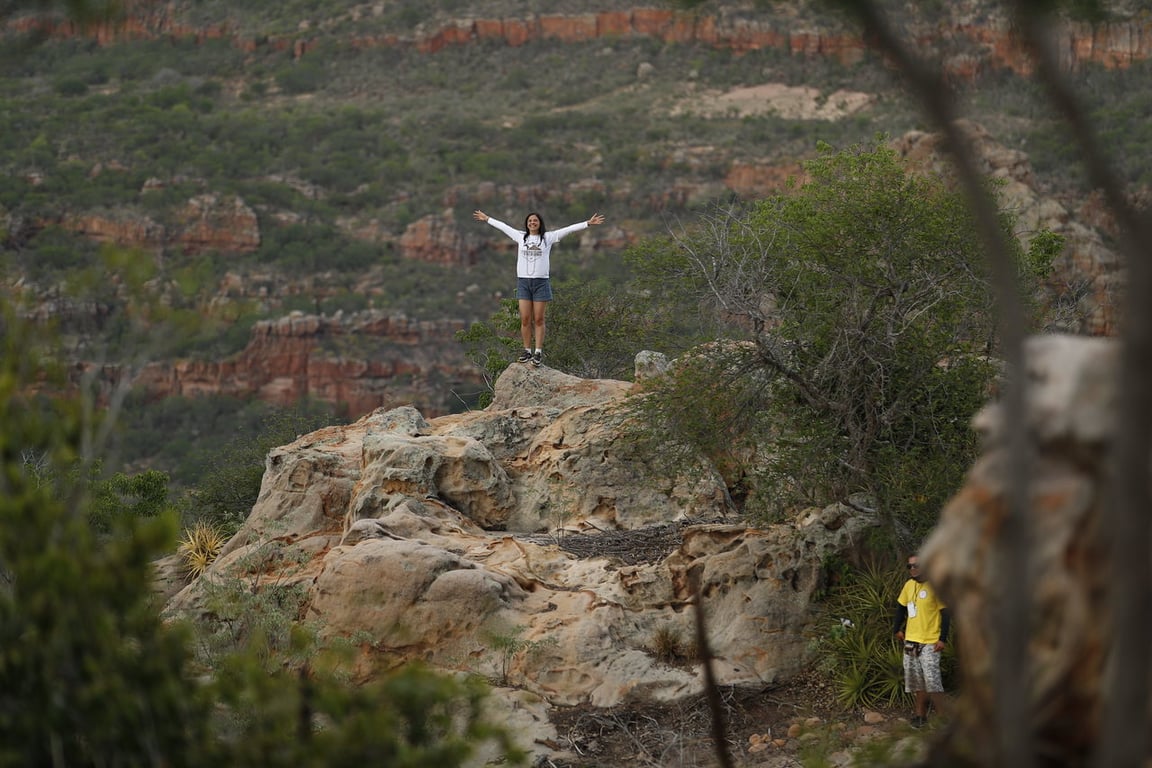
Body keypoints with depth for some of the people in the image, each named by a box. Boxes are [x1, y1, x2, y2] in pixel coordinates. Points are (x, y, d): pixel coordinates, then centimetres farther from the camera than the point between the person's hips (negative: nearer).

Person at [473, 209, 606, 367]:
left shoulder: (548, 237, 5)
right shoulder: (521, 237, 12)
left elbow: (569, 229, 2)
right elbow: (503, 226, 23)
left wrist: (588, 223, -3)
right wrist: (487, 219, 32)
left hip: (541, 282, -2)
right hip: (523, 281, 2)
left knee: (538, 320, -1)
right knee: (525, 320, 0)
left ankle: (538, 352, 2)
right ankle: (527, 351, 8)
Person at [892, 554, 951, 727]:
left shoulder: (934, 586, -11)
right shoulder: (909, 585, 9)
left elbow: (945, 613, -11)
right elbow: (901, 607, 21)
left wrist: (943, 639, -16)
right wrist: (897, 629, 11)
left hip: (929, 642, -7)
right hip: (911, 641, 7)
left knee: (932, 681, -14)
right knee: (917, 681, 10)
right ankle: (921, 715, 18)